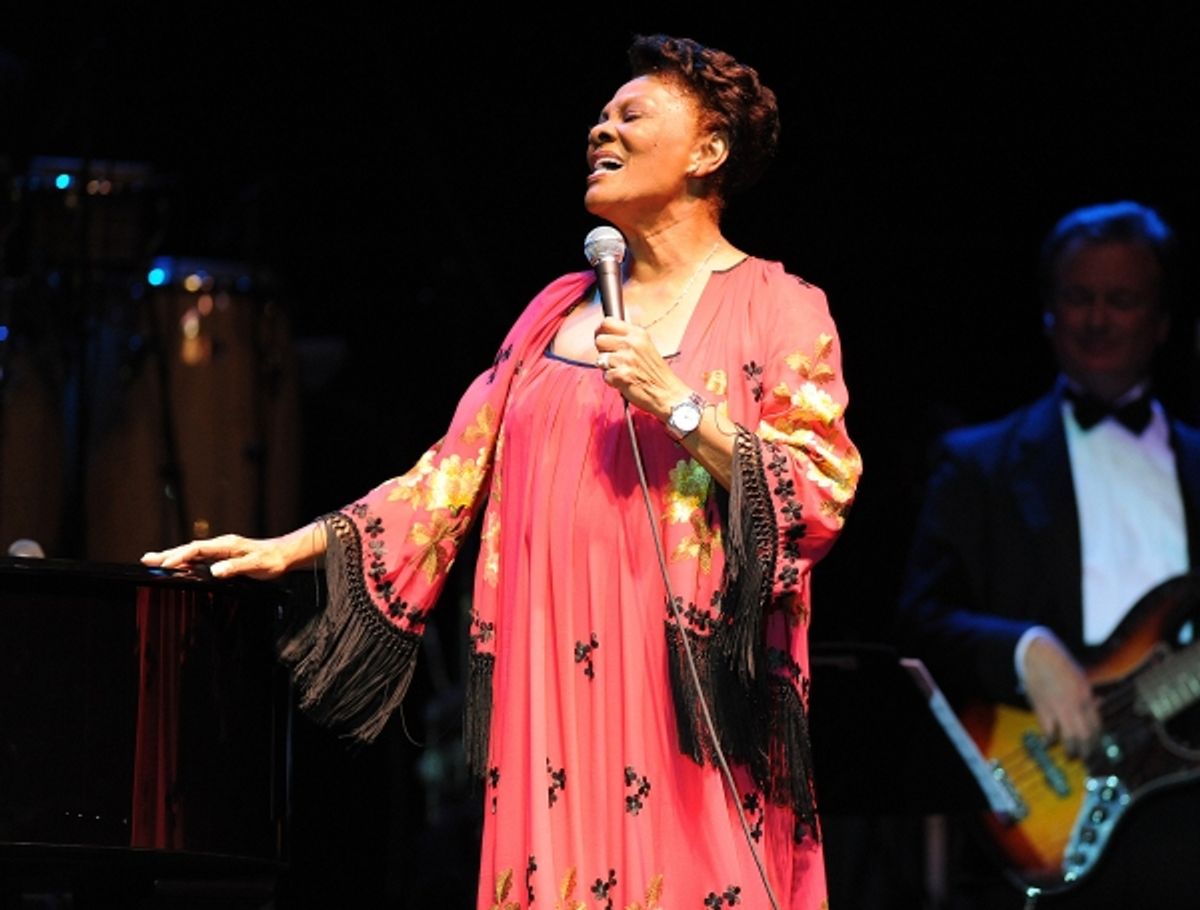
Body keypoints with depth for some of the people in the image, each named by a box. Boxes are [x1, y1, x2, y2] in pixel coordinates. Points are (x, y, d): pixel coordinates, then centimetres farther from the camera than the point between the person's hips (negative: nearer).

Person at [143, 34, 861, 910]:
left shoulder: (776, 309, 2)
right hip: (552, 698, 5)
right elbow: (459, 469, 15)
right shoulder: (561, 309, 18)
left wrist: (679, 406, -15)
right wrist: (292, 548, 8)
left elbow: (824, 498, -7)